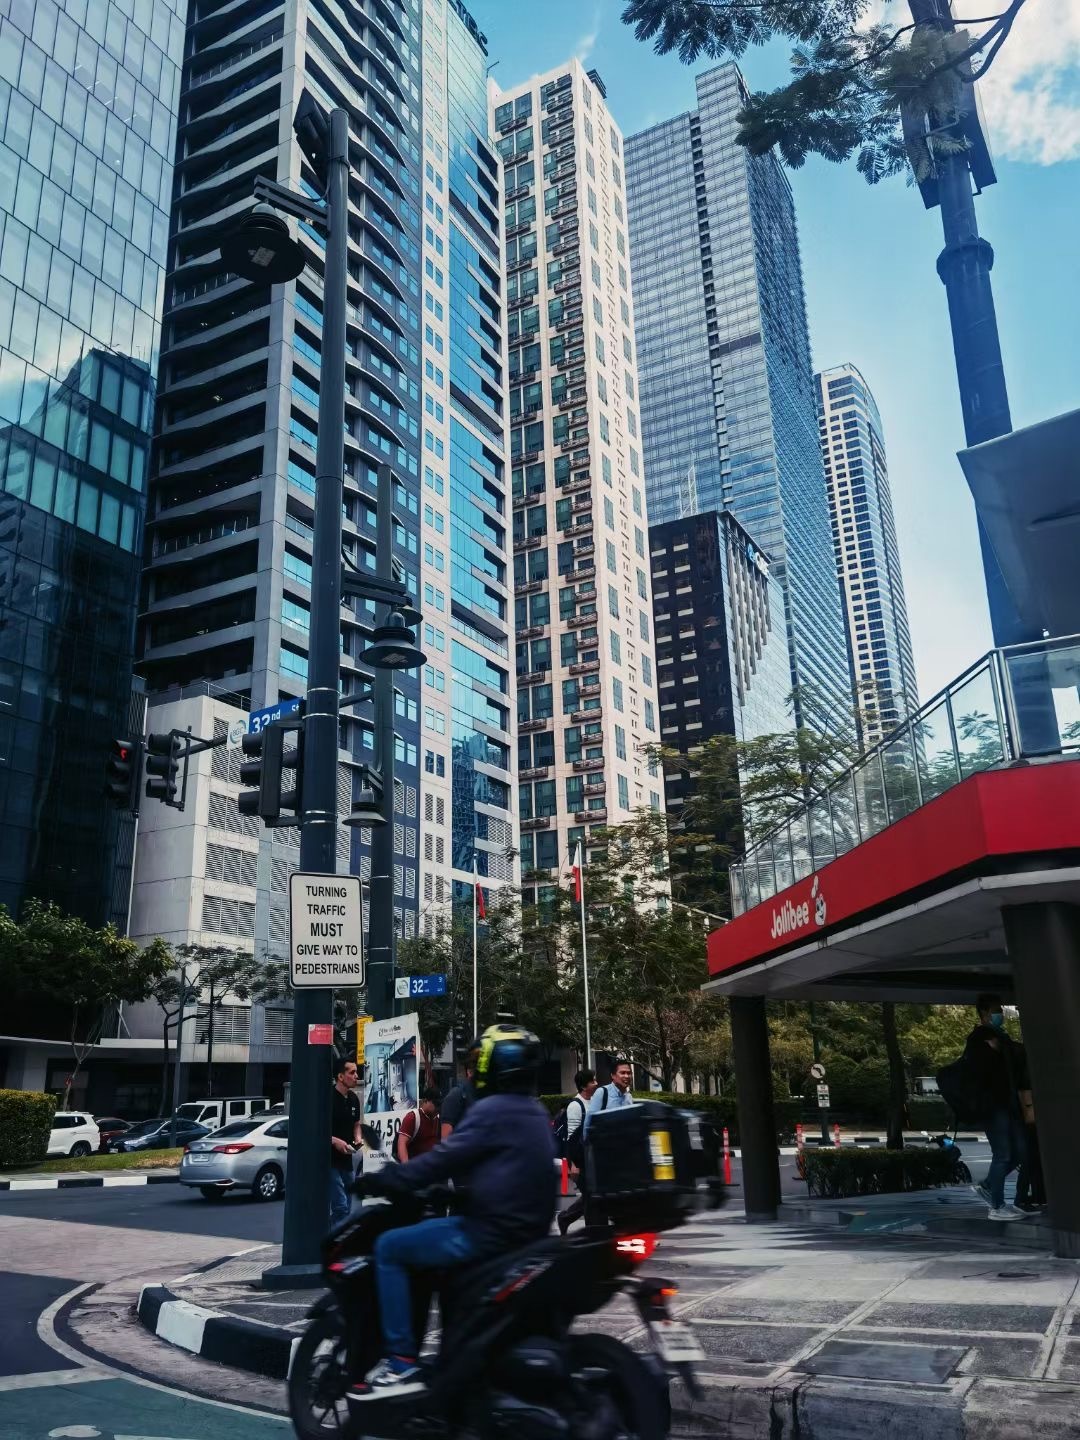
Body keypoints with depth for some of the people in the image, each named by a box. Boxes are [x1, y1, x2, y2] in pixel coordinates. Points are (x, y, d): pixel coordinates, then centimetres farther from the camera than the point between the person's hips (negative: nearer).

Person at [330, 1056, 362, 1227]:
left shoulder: (353, 1099, 9)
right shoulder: (328, 1098, -15)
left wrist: (357, 1139, 3)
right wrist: (334, 1141, -24)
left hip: (346, 1159, 8)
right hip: (329, 1160, -8)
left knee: (346, 1207, 13)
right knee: (341, 1206, -15)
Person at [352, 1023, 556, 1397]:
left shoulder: (492, 1110, -16)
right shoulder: (534, 1111, 13)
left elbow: (443, 1160, -17)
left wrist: (384, 1180, -6)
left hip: (491, 1232, -10)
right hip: (527, 1228, 10)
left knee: (388, 1248, 0)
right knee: (425, 1230, 28)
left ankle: (401, 1364, -4)